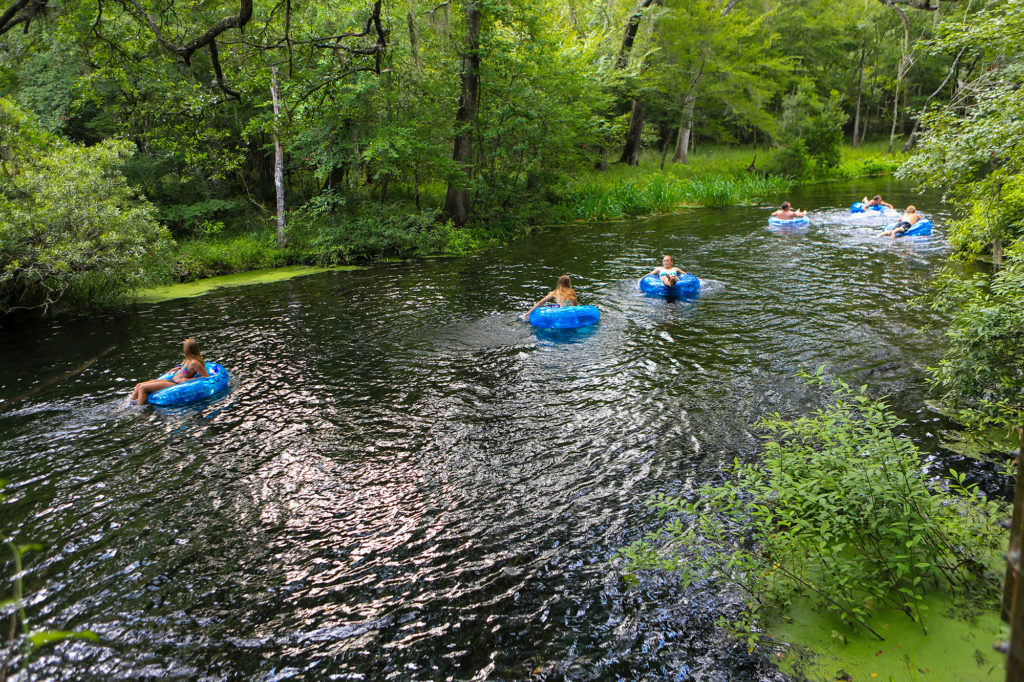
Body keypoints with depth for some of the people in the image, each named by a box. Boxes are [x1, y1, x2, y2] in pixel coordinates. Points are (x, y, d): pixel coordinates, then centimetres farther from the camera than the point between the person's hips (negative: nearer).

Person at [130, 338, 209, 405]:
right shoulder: (189, 360, 6)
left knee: (142, 388, -14)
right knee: (138, 385, 7)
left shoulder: (194, 362, -20)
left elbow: (206, 376, -20)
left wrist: (188, 380, -20)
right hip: (171, 380, 9)